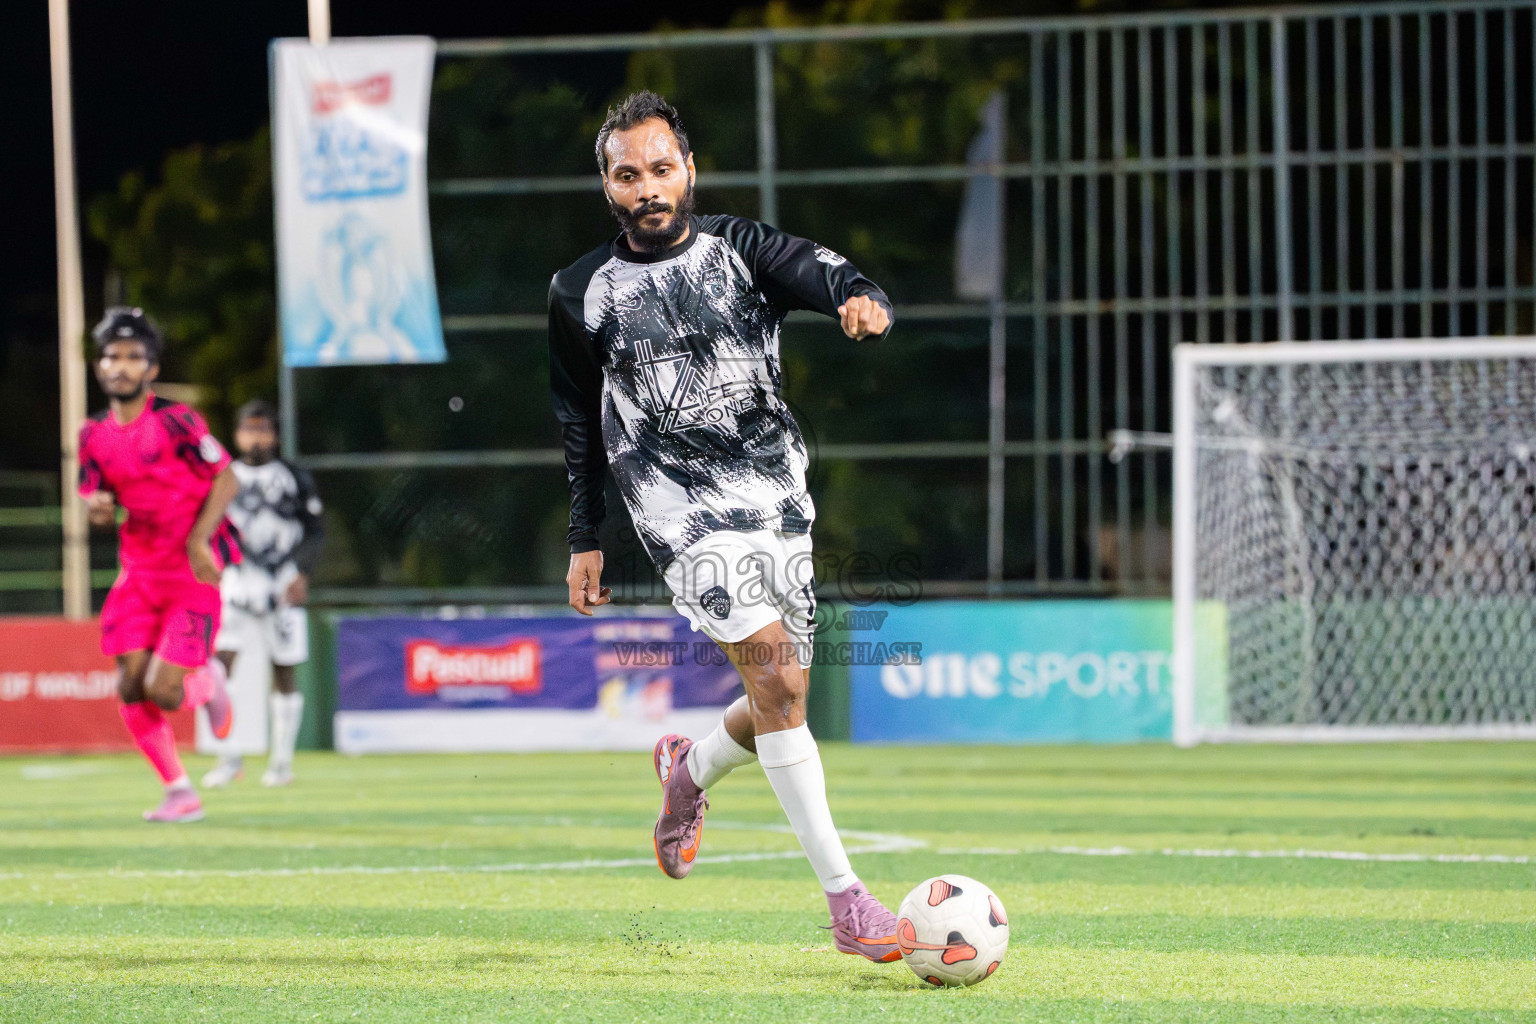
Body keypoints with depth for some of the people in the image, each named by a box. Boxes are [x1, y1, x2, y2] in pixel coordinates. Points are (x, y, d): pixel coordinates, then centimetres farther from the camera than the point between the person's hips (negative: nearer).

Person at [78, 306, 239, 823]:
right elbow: (95, 498, 13)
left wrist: (198, 538, -19)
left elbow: (226, 479, -9)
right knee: (131, 688, -4)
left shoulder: (175, 421, -13)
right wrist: (98, 508, -12)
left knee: (162, 691, -14)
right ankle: (180, 794, 10)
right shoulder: (95, 435, 4)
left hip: (194, 571, -5)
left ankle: (207, 683, 23)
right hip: (139, 571, 5)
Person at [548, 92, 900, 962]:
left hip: (776, 494, 3)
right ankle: (844, 895, -24)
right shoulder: (583, 293, 5)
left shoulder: (742, 249, 3)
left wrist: (864, 302, -38)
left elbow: (829, 276, -14)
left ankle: (691, 771, 44)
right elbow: (580, 418, 17)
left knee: (783, 703, 6)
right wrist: (587, 539, 15)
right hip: (679, 499, -3)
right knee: (770, 662, -22)